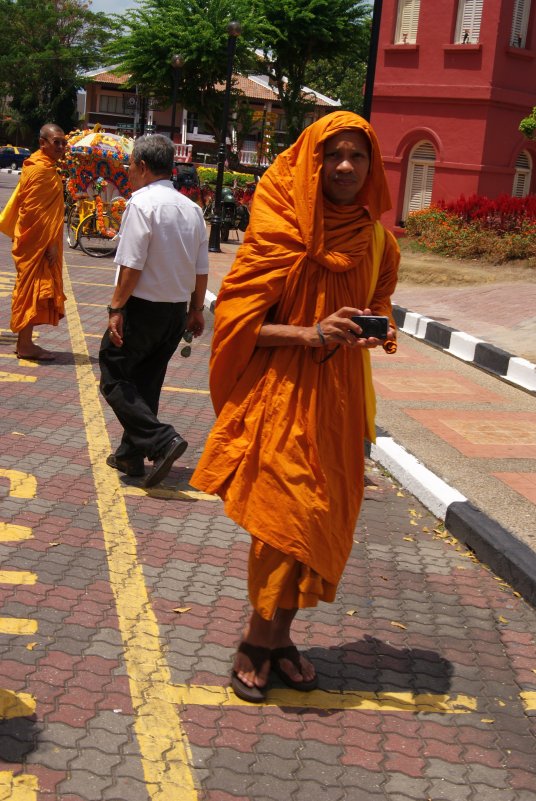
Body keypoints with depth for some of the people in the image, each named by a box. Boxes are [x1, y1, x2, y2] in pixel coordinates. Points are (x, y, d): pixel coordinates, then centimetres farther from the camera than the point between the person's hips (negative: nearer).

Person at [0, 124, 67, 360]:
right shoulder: (41, 169, -17)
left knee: (31, 291, 13)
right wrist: (49, 243, -20)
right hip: (38, 244, -10)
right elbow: (34, 211, -22)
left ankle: (24, 342, 20)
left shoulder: (42, 166, 14)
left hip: (37, 242, 10)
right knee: (32, 291, -5)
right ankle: (26, 345, 1)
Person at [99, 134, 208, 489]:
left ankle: (162, 441, -12)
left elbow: (131, 264, -20)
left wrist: (116, 308, -14)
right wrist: (196, 310, 19)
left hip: (142, 308, -7)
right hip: (177, 311, 8)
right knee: (147, 382, 16)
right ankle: (131, 456, 22)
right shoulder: (192, 208, 8)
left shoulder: (142, 202, -15)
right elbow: (201, 269, 10)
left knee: (115, 378, 2)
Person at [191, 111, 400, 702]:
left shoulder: (376, 241, 6)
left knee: (322, 518, 10)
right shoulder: (278, 233, -10)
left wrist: (376, 331, -2)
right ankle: (260, 640, 15)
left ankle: (275, 636, 26)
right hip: (281, 394, -5)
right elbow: (237, 319, -10)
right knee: (287, 515, -6)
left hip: (339, 398, 6)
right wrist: (308, 333, -23)